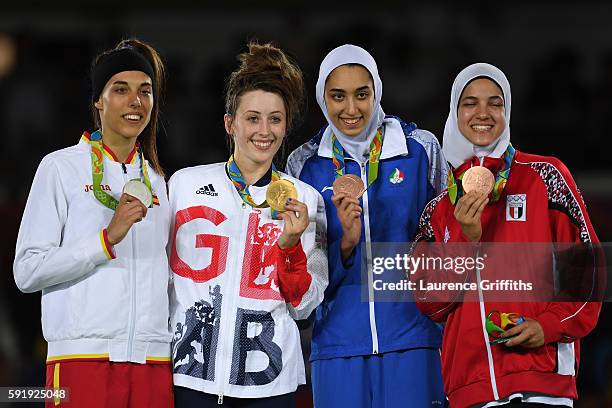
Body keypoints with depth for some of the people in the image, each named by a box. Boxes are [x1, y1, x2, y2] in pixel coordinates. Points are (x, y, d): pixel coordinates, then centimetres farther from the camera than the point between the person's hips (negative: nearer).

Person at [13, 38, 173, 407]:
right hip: (83, 358, -4)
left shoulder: (156, 181, 16)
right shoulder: (62, 167, 2)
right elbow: (28, 271, -6)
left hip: (153, 361, 4)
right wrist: (108, 239, -15)